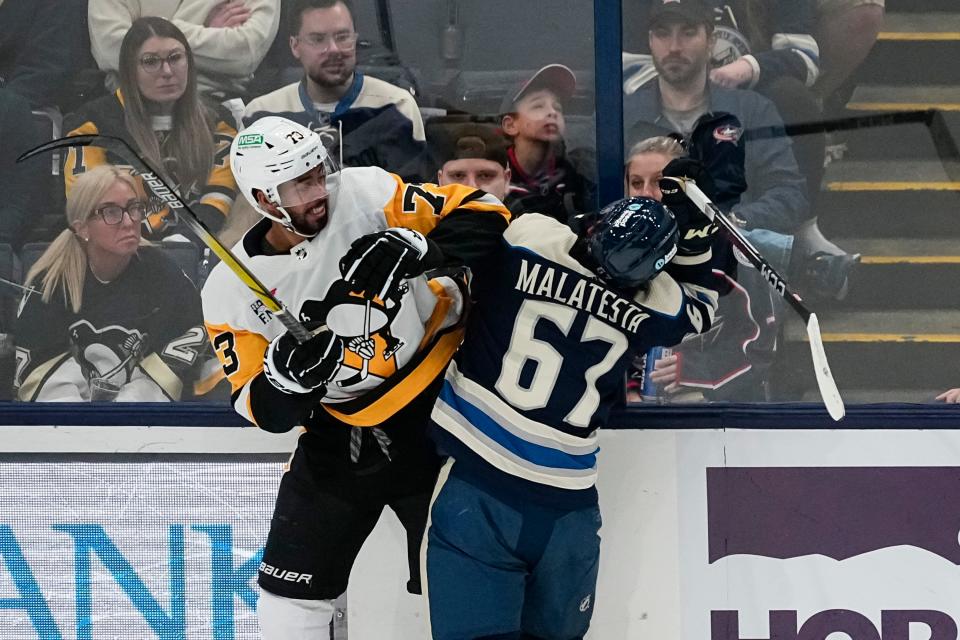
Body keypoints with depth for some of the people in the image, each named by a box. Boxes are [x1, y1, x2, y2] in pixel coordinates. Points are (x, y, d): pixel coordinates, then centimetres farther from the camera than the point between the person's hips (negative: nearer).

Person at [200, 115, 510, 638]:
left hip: (432, 416, -3)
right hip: (337, 435, 3)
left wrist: (415, 249, -31)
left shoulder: (364, 194, -13)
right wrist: (286, 375, -29)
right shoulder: (232, 290, -7)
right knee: (290, 595, 6)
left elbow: (484, 217, -13)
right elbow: (265, 412, -6)